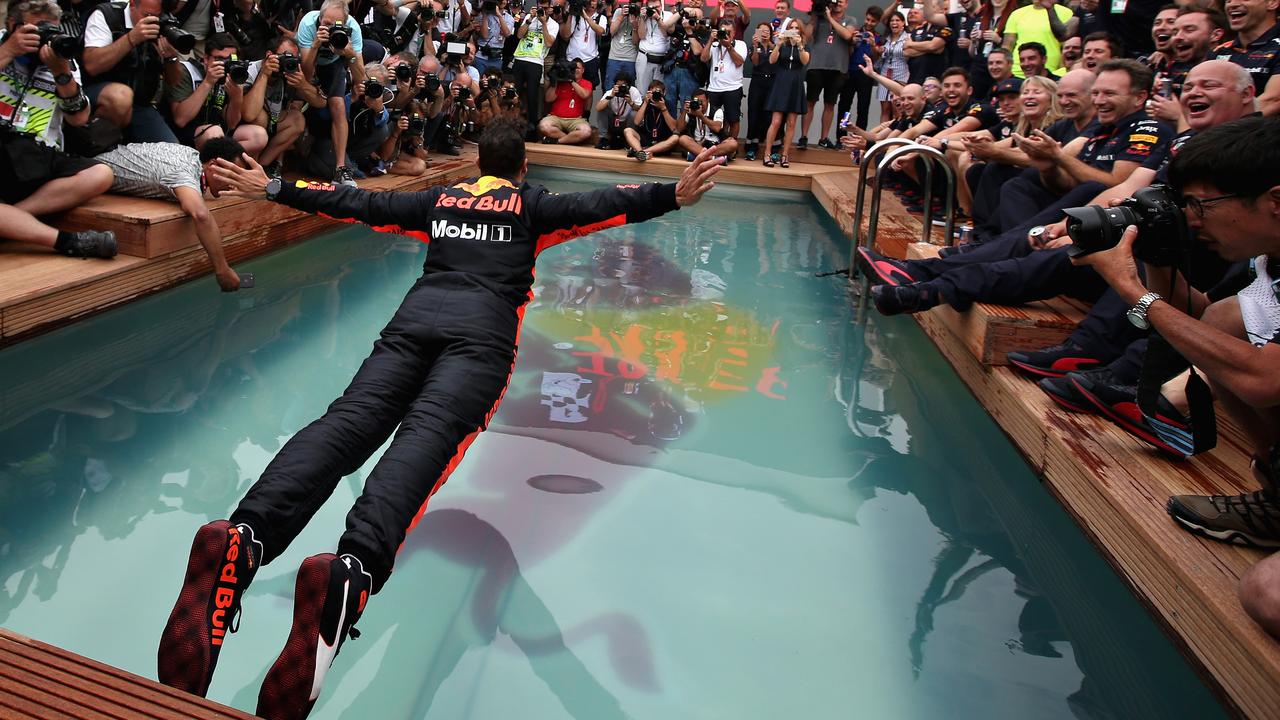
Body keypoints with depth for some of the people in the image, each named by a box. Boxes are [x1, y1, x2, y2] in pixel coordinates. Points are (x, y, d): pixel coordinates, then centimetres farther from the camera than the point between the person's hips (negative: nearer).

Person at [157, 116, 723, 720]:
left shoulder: (439, 199, 32)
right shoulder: (530, 204, 24)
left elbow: (358, 204, 33)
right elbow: (599, 205, 9)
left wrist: (272, 190, 43)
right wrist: (675, 195, 4)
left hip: (415, 315, 3)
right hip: (482, 330, -3)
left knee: (349, 419, -17)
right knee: (428, 433, -26)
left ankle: (243, 539, -44)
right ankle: (352, 571, -54)